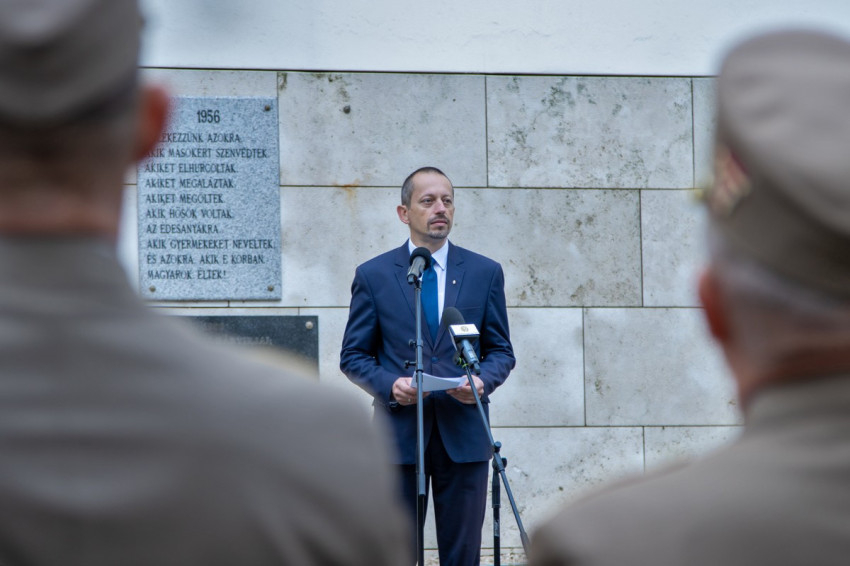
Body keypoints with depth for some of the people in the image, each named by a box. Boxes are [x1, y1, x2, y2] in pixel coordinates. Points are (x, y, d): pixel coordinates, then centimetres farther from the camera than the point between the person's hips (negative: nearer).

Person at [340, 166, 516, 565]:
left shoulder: (485, 273, 8)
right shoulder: (373, 275, 4)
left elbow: (501, 350, 11)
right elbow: (353, 356, 5)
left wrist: (483, 381, -11)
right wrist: (390, 385, -14)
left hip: (464, 434, 1)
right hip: (399, 432, -1)